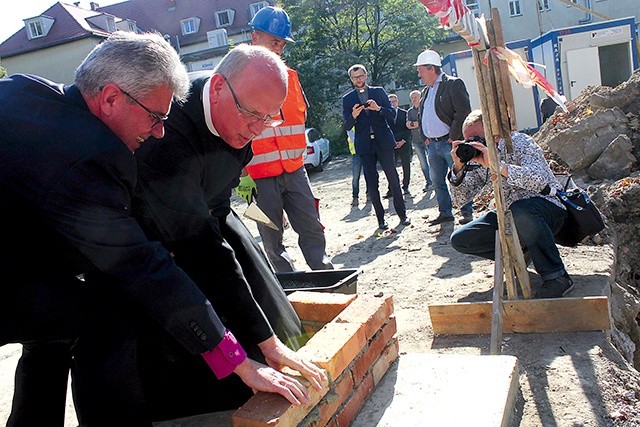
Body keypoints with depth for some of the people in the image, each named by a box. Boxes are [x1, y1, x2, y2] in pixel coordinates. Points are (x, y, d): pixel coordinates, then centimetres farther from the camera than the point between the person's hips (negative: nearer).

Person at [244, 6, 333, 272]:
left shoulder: (289, 75, 13)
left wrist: (298, 148, 14)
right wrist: (242, 172, -12)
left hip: (294, 169, 4)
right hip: (260, 173, -4)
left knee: (312, 230, 5)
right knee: (272, 240, 5)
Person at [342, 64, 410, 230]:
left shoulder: (379, 92, 9)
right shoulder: (347, 99, 8)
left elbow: (392, 115, 2)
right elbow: (347, 126, 2)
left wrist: (378, 108, -16)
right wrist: (353, 115, -19)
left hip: (383, 141, 0)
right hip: (364, 145, 1)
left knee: (393, 178, -1)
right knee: (371, 183, 0)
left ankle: (402, 214, 8)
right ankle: (380, 218, 7)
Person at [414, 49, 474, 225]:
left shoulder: (453, 84, -8)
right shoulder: (426, 91, 16)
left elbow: (463, 112, -16)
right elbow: (422, 116, 25)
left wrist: (453, 137, -15)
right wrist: (425, 137, 12)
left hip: (450, 142, -8)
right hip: (433, 144, 8)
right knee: (437, 181, 11)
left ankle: (467, 212, 8)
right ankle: (445, 213, 21)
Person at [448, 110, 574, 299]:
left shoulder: (519, 142, -16)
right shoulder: (476, 157, 3)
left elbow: (539, 180, -35)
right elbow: (461, 198, -1)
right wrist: (458, 167, -17)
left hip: (547, 206, -6)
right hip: (509, 214, 7)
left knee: (520, 210, -42)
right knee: (459, 240, -7)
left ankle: (557, 277, -26)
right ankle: (519, 252, 5)